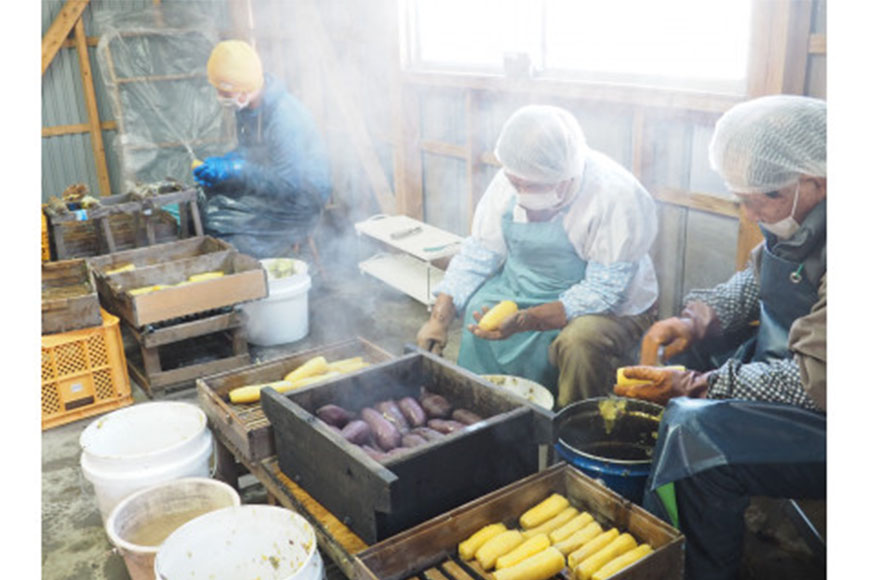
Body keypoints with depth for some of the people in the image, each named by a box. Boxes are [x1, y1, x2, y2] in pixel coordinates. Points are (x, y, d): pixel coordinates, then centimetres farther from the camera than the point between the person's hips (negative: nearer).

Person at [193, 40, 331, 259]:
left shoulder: (285, 119, -31)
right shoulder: (249, 104, -4)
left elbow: (289, 186, -31)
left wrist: (234, 170, -32)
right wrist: (222, 162, -10)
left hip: (300, 199, -9)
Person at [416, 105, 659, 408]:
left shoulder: (617, 195, -24)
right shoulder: (509, 180, -7)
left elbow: (602, 292, -25)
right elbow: (478, 254, -3)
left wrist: (525, 321, -36)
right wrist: (438, 318, -14)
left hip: (610, 310, -5)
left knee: (581, 341, -34)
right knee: (475, 308, -17)